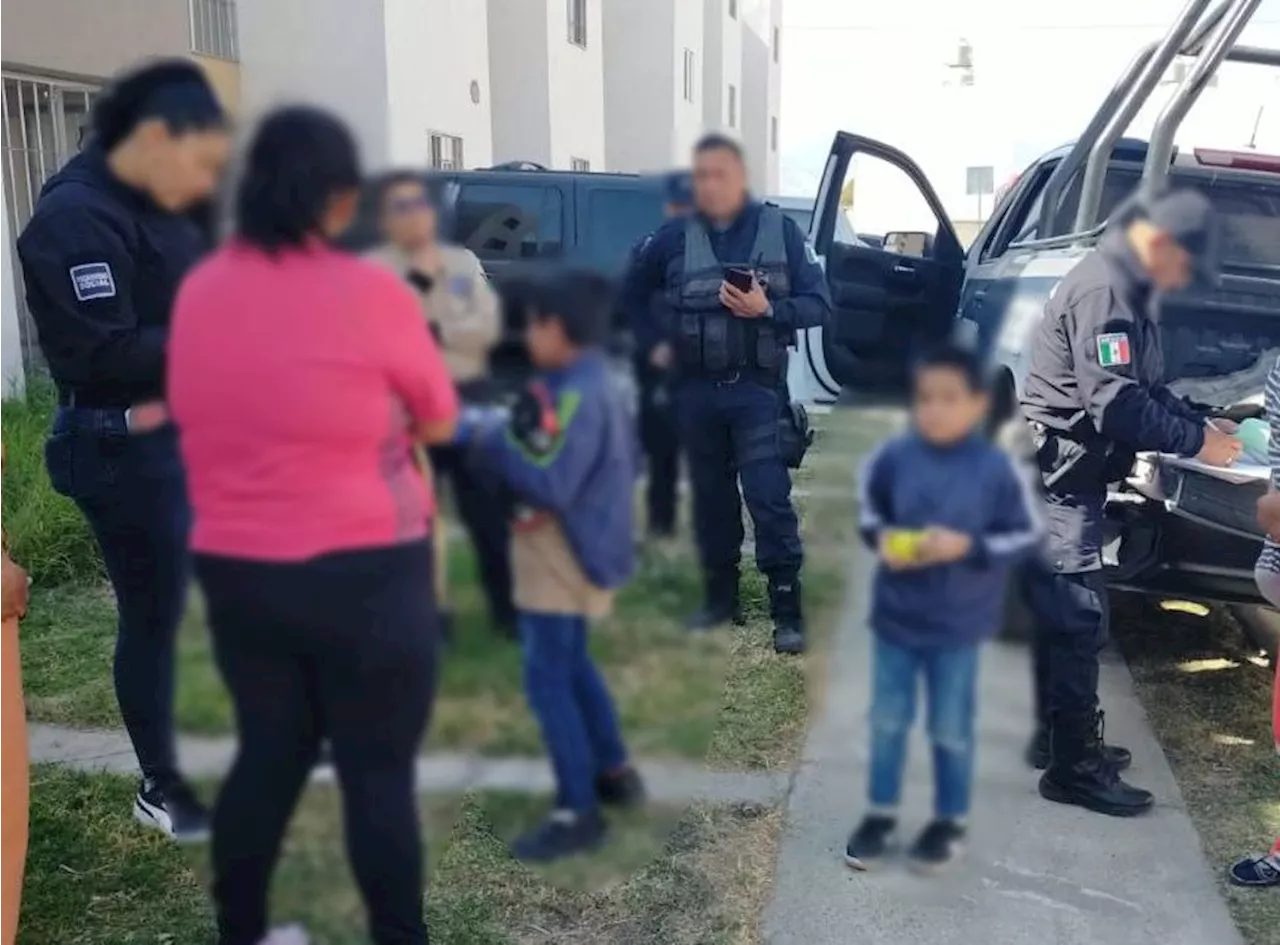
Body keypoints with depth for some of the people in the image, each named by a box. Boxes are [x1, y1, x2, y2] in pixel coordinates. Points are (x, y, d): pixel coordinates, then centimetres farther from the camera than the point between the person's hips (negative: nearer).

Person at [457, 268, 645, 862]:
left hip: (561, 557, -11)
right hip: (584, 544, 11)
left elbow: (549, 482, -30)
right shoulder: (597, 385, 9)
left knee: (547, 678, -4)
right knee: (572, 666, 23)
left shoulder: (572, 397, -23)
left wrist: (485, 439, -22)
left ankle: (578, 812, 4)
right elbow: (624, 460, 18)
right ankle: (614, 772, 35)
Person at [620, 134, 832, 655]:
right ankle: (720, 596, 25)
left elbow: (818, 303, -3)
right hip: (696, 388, 3)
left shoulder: (780, 229, 0)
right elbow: (633, 294, 20)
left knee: (767, 494, -8)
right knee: (710, 494, 12)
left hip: (756, 387, -3)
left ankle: (787, 609, 0)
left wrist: (768, 310, -19)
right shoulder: (674, 237, 5)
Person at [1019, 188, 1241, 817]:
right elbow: (1117, 403, -24)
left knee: (1061, 613, 16)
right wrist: (1195, 443, -15)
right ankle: (1073, 769, 1)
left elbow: (1147, 389, 20)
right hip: (1057, 475, -11)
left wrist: (1199, 422, 6)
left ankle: (1059, 736, 28)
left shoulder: (1128, 290, 15)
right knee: (1079, 617, -6)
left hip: (1070, 474, 11)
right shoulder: (1104, 291, -18)